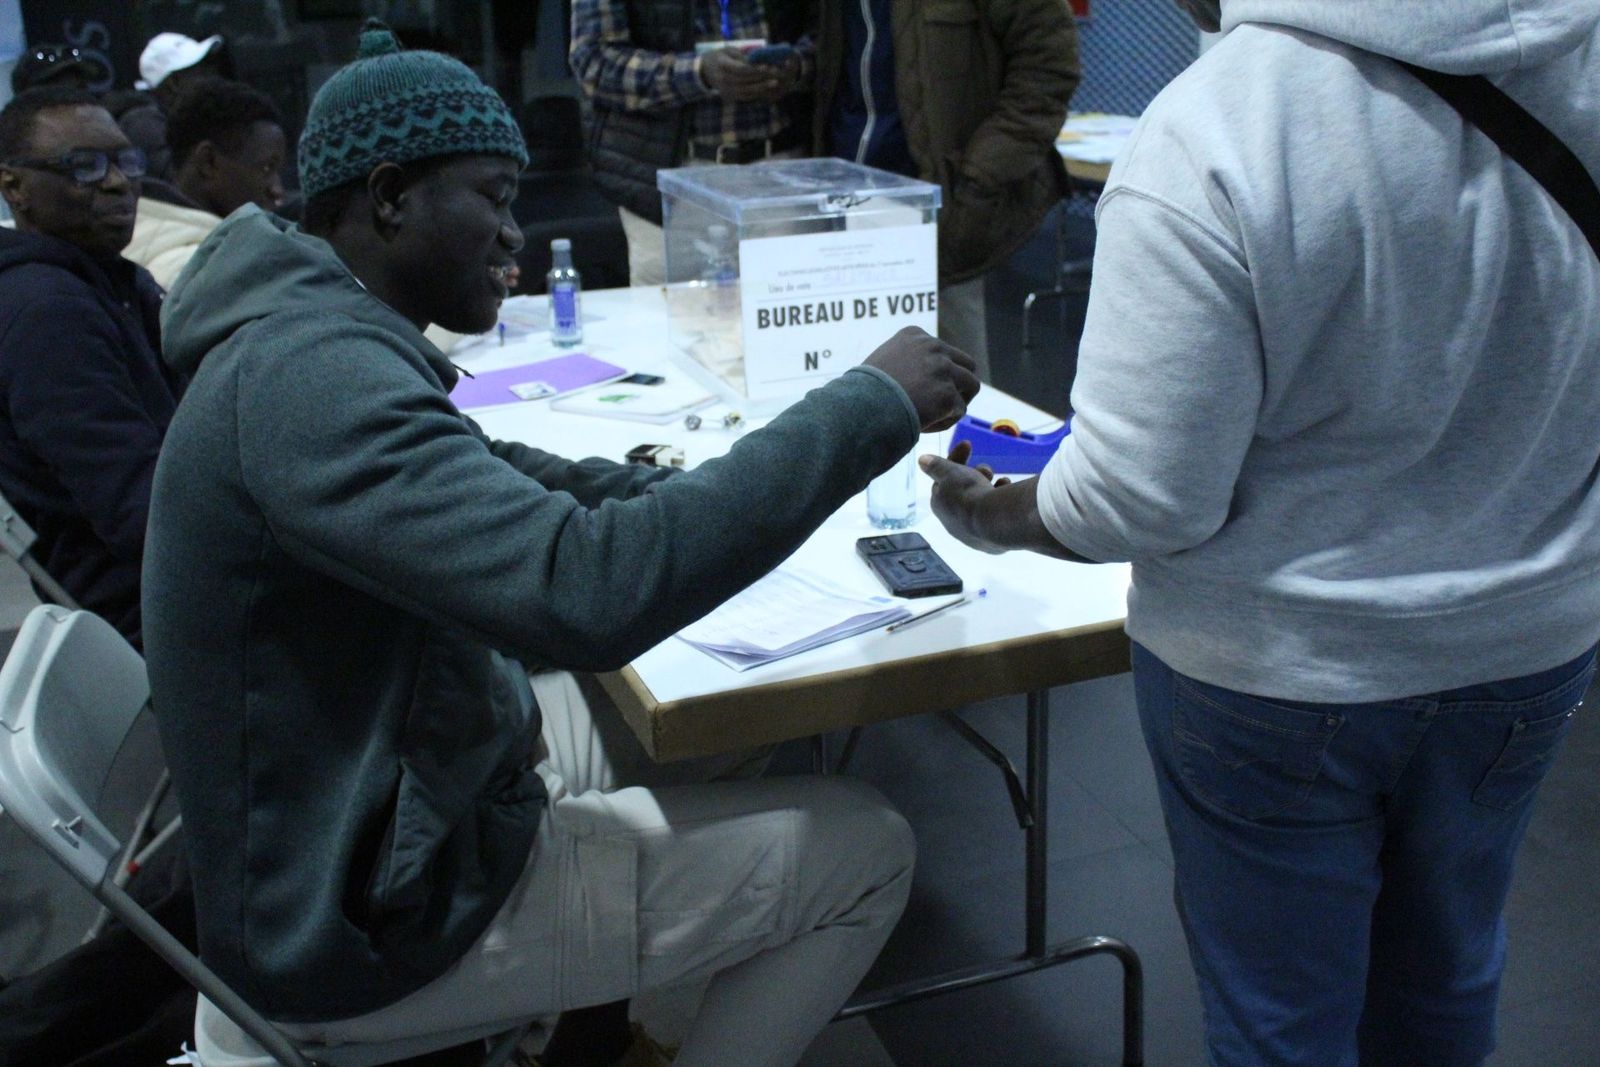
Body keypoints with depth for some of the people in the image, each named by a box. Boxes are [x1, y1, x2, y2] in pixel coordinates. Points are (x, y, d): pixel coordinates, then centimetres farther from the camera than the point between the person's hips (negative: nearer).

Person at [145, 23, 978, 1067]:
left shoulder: (312, 330, 4)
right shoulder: (310, 375, -29)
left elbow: (488, 481, 17)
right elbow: (587, 592, -40)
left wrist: (681, 493, 0)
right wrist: (870, 406, -31)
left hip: (371, 800, 10)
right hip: (367, 921, -10)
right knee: (865, 851, -3)